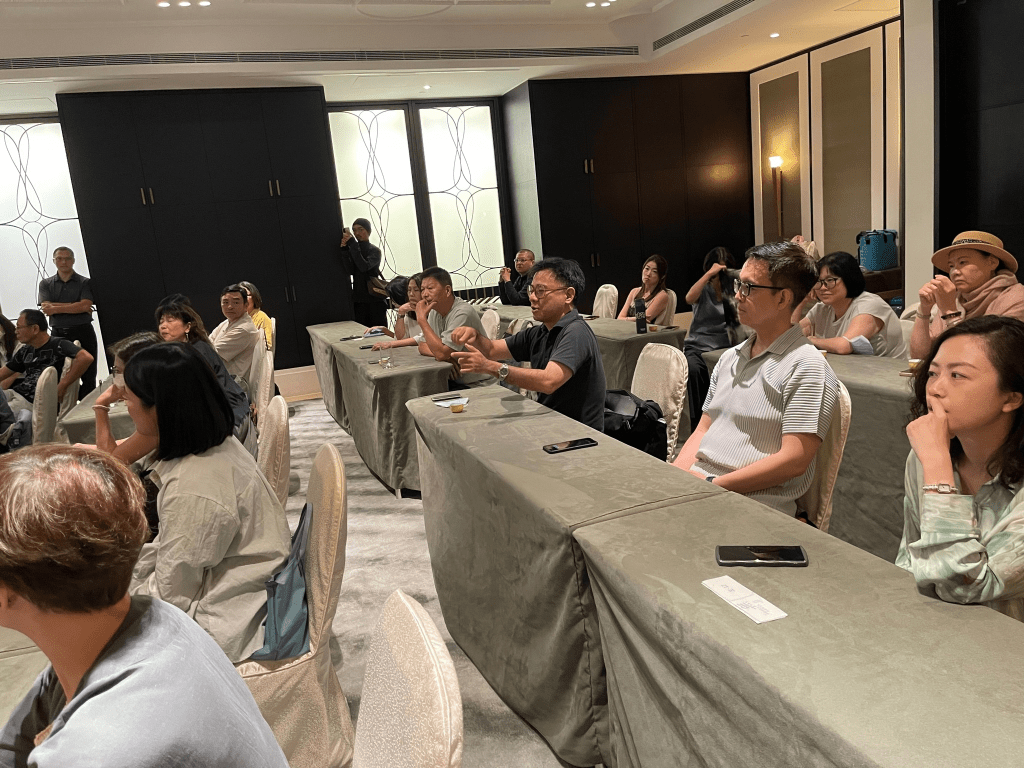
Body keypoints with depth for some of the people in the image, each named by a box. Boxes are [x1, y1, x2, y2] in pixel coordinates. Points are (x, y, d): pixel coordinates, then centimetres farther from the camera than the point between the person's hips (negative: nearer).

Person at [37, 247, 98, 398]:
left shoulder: (85, 282, 5)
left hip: (83, 333, -2)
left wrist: (56, 308, -10)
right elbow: (46, 309, -3)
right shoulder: (46, 284, 12)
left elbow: (85, 306, -11)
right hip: (58, 335, 2)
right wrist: (76, 306, -10)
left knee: (88, 377, -2)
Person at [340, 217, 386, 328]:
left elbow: (364, 267, -19)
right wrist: (344, 249, -14)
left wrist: (352, 244, -20)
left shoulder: (374, 250, 1)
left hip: (375, 299, -3)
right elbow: (350, 270, -5)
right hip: (359, 299, 3)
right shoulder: (352, 249, 12)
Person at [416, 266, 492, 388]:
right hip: (453, 380, 8)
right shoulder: (434, 311, 7)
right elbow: (422, 346, 8)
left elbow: (442, 353, -25)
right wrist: (445, 356, -13)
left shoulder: (463, 313, -21)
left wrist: (422, 319, -20)